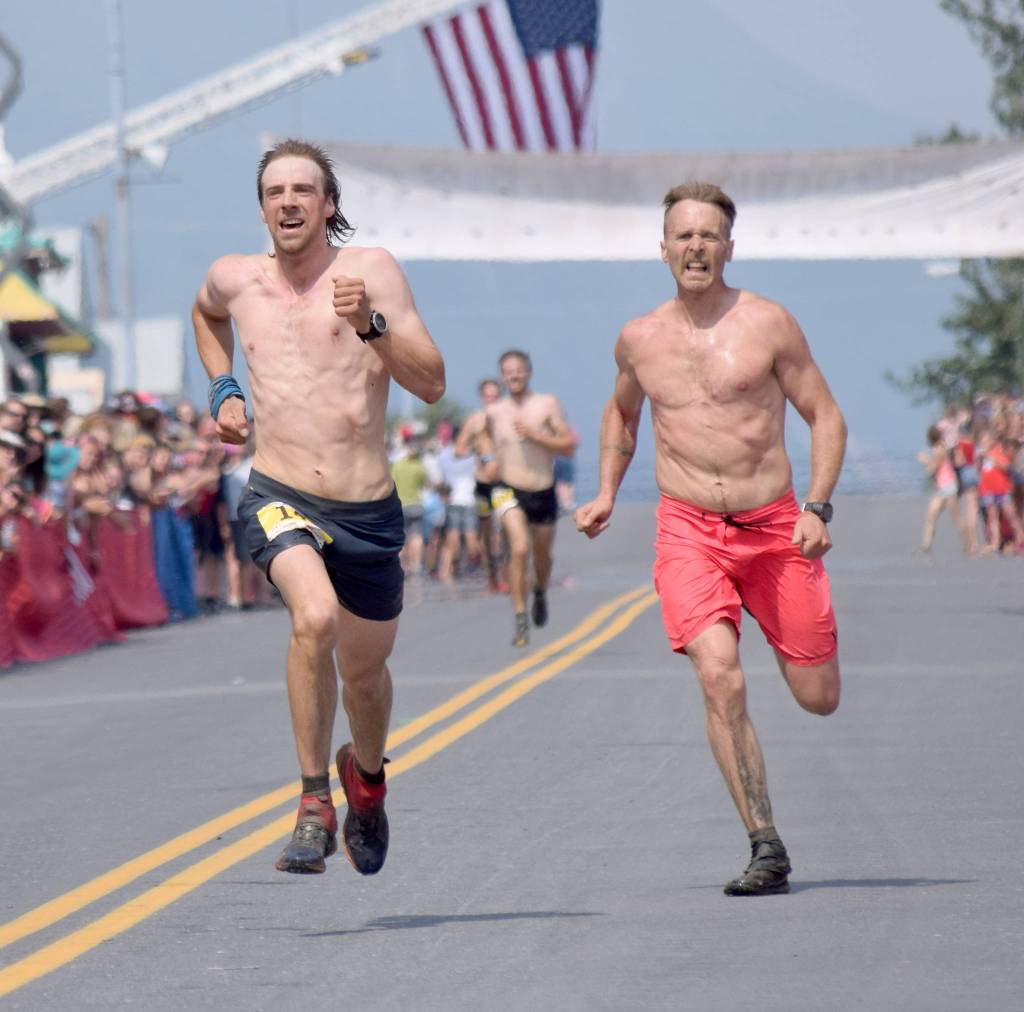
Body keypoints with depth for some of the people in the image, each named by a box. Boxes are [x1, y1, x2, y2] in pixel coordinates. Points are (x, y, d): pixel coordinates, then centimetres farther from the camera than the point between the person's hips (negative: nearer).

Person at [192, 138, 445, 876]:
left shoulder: (370, 269, -3)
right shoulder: (236, 279, 6)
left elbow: (432, 385, -10)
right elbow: (207, 314, 33)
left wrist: (372, 327, -24)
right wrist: (222, 389, 19)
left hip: (369, 510, 1)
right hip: (280, 500, 0)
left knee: (365, 669, 16)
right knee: (315, 618, -30)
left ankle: (367, 772, 51)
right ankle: (315, 806, -20)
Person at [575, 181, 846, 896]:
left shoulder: (767, 324, -3)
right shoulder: (640, 339, 6)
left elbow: (827, 417, 1)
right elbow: (622, 412, 28)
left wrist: (817, 508, -11)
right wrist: (607, 494, 17)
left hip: (775, 528, -1)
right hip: (688, 530, 1)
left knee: (819, 698, 5)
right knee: (720, 676, -21)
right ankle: (766, 848, -17)